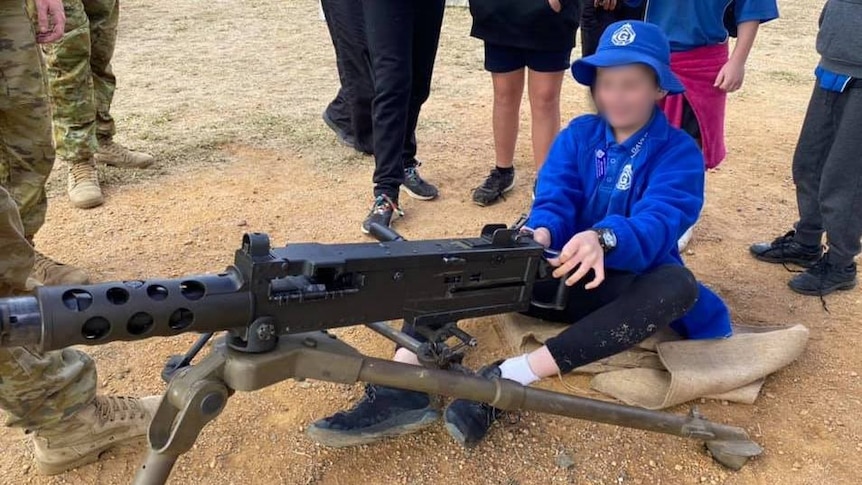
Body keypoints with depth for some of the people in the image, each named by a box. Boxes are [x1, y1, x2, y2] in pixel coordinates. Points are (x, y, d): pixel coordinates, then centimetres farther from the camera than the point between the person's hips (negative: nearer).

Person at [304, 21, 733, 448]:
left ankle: (510, 378, -41)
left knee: (677, 285, -36)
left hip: (622, 286, -2)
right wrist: (539, 234, -35)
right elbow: (554, 199, -9)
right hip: (561, 273, 3)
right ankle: (404, 387, -37)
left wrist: (604, 239, -47)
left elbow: (659, 221, -24)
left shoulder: (679, 153, -6)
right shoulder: (577, 135, 5)